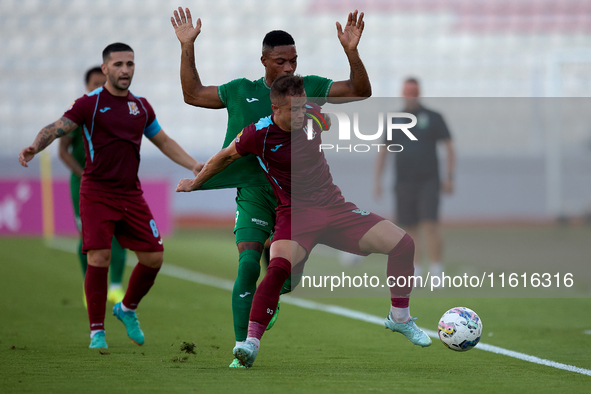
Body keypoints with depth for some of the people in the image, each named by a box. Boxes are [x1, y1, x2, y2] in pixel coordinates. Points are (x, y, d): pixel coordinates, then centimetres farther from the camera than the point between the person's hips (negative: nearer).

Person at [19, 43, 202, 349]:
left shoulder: (141, 106, 11)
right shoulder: (90, 103, -5)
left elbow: (163, 142, 24)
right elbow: (56, 128, -15)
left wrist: (194, 165, 15)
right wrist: (34, 148, -35)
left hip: (131, 194, 5)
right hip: (97, 194, -5)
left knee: (153, 257, 1)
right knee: (98, 258, -15)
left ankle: (127, 309, 28)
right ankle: (97, 331, -1)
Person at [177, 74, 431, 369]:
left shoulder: (314, 116, -5)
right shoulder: (258, 134, -14)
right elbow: (225, 157, 6)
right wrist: (195, 183, 19)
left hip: (334, 206, 5)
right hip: (295, 212, -5)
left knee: (403, 243, -7)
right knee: (279, 267, -36)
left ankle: (399, 318, 11)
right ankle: (251, 343, -30)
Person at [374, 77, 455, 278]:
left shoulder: (433, 118, 4)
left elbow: (449, 147, 5)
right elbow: (382, 152, 16)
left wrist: (449, 178, -3)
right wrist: (377, 181, 9)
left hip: (428, 181, -3)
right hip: (404, 184, 3)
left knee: (430, 224, -15)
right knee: (410, 230, 2)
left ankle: (436, 270, -10)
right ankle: (414, 273, 10)